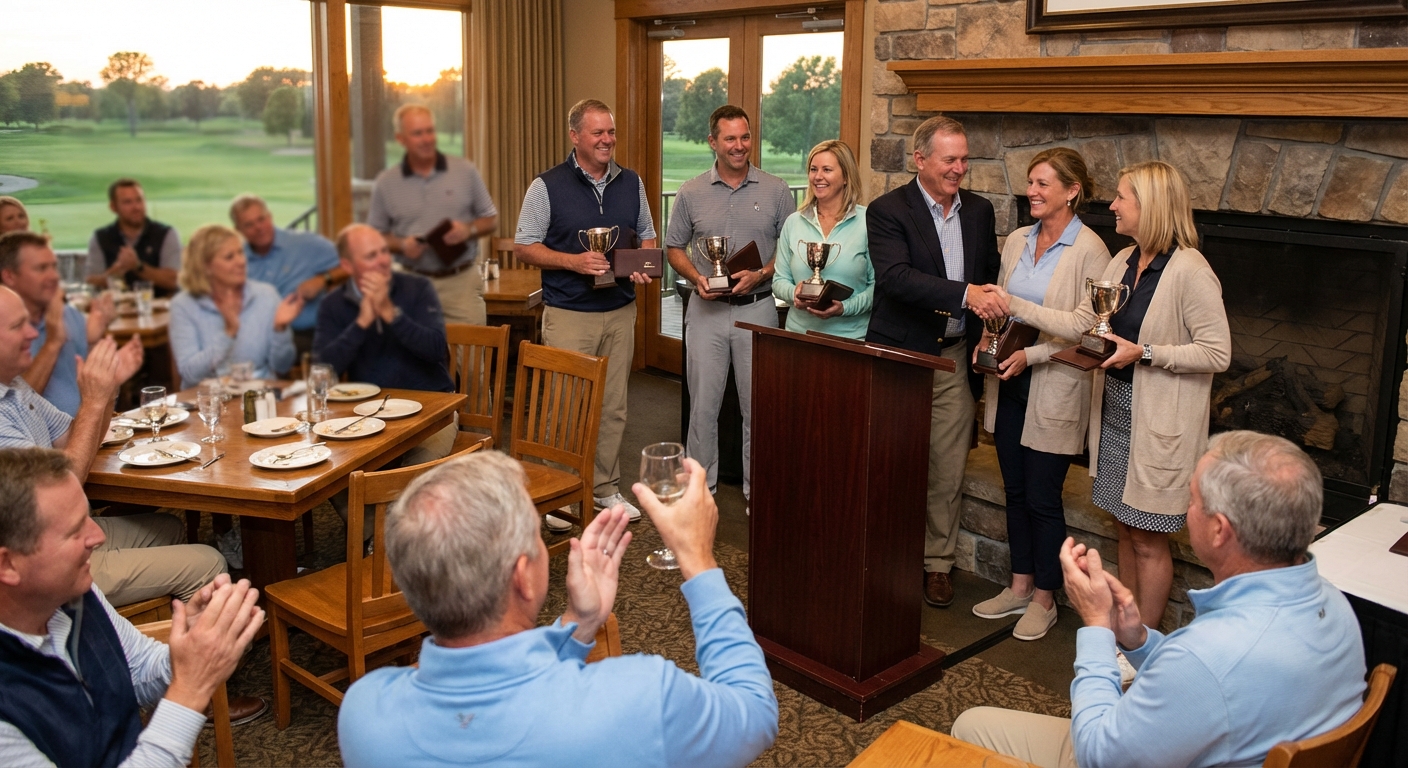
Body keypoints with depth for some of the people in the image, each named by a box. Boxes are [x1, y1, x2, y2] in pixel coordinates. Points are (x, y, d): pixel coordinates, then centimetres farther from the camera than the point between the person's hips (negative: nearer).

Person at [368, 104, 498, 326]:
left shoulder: (465, 171, 4)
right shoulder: (386, 183, 5)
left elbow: (491, 219, 10)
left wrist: (469, 229, -10)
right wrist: (401, 245, -10)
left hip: (461, 282, 0)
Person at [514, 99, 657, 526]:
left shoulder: (631, 183, 9)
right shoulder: (547, 186, -4)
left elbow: (647, 236, 18)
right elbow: (523, 247, -3)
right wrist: (573, 261, -17)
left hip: (621, 311, 4)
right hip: (569, 314, -4)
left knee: (613, 406, 10)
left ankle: (605, 488, 21)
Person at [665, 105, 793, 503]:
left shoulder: (776, 191, 1)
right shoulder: (691, 193, 3)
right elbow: (674, 248, 9)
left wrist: (762, 274, -13)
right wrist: (697, 278, -9)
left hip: (757, 308, 0)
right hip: (707, 310, 1)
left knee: (758, 405, 5)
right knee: (703, 403, 6)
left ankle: (758, 489, 18)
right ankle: (700, 486, 19)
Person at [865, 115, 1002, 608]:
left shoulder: (979, 212, 11)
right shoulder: (887, 210, -7)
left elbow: (990, 279, 20)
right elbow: (895, 276, -23)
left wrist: (986, 338, 5)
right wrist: (965, 293, -33)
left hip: (955, 358, 4)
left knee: (948, 470, 8)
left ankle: (937, 562, 22)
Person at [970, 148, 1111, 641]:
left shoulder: (1089, 250, -12)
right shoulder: (1016, 242, 8)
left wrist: (1031, 355, -19)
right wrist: (988, 340, -2)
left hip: (1054, 391, -6)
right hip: (1009, 386, 6)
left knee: (1042, 498, 2)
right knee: (1015, 491, 14)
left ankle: (1044, 599, 19)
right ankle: (1020, 587, 28)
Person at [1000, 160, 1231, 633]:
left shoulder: (1189, 271, -17)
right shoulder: (1123, 263, 9)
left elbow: (1217, 353, -17)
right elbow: (1077, 324, 8)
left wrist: (1144, 353, -22)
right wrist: (1013, 305, 2)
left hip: (1158, 421, -8)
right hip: (1116, 410, 8)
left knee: (1148, 539, 4)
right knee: (1125, 528, 16)